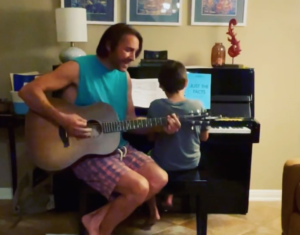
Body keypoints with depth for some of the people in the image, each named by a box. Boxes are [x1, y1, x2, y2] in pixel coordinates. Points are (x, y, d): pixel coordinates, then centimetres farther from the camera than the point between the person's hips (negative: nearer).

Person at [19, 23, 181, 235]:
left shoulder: (124, 76, 8)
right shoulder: (78, 68, -12)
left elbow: (131, 120, 11)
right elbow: (28, 91, -18)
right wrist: (62, 119, -29)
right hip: (85, 152, -7)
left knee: (160, 179, -4)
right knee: (140, 188, -21)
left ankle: (98, 218, 5)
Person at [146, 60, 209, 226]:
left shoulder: (155, 106, -18)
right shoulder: (197, 105, -15)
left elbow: (151, 138, -7)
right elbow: (204, 137, -2)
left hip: (163, 165, -2)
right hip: (190, 164, 3)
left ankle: (153, 212, 27)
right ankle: (169, 198, 39)